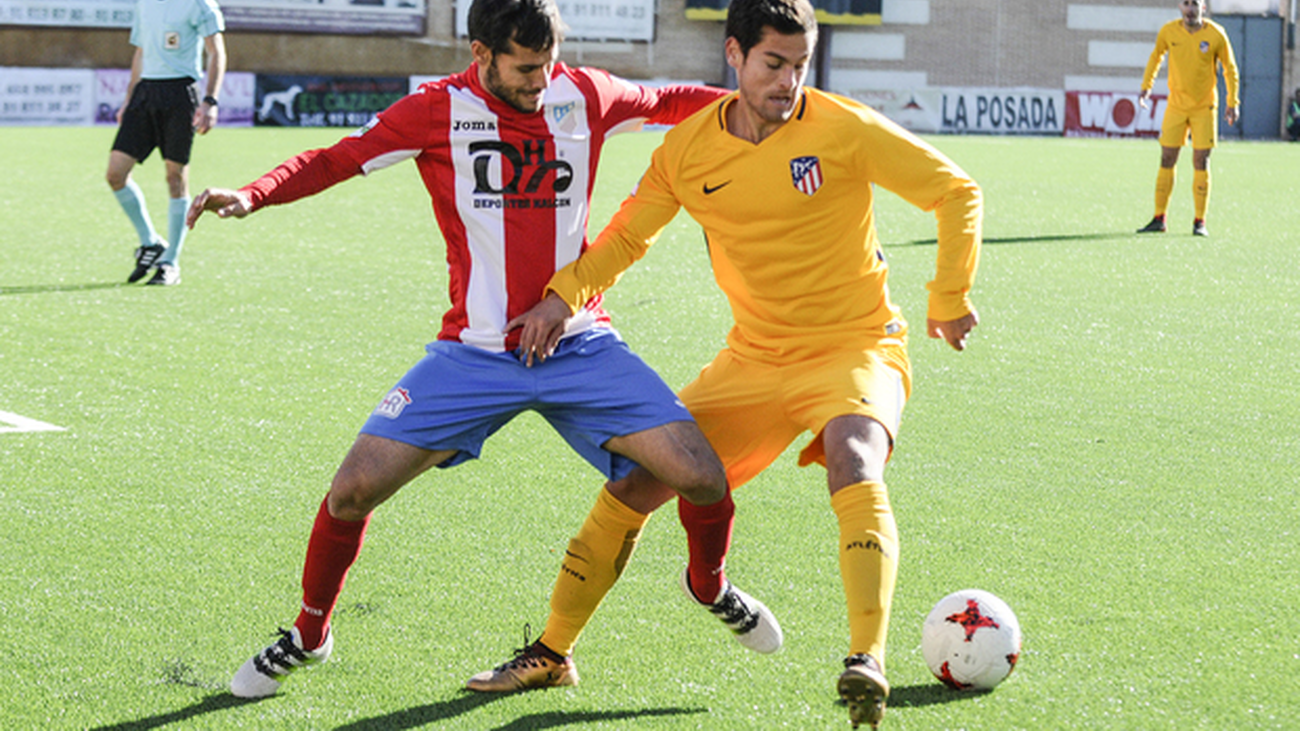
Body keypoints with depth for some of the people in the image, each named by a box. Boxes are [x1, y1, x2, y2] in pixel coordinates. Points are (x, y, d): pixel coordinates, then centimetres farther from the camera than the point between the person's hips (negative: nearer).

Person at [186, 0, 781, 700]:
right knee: (355, 486, -12)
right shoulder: (438, 111, -6)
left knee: (703, 478, -10)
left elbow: (668, 103, 18)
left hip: (580, 346, 2)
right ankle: (308, 636, 15)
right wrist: (250, 195, -25)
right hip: (475, 353, -1)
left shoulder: (585, 96, 1)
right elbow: (338, 158, -9)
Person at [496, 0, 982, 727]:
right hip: (752, 359, 4)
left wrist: (950, 298, -9)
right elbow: (630, 232, 13)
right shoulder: (689, 147, -3)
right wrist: (565, 293, -1)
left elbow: (956, 193, -6)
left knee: (853, 460, -36)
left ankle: (869, 662, -39)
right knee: (635, 480, 1)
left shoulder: (845, 128, -15)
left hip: (855, 347, -4)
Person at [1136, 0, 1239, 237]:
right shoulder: (1168, 31, -4)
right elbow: (1157, 55, 16)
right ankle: (1159, 219, 8)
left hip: (1204, 108, -2)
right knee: (1167, 161, 0)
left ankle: (1200, 221, 4)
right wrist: (1146, 87, 11)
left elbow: (1230, 68, 2)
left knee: (1201, 163, -4)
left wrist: (1232, 103, -2)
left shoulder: (1216, 34, -9)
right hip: (1176, 106, 2)